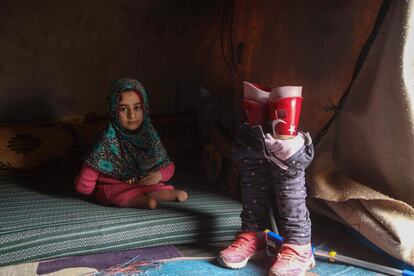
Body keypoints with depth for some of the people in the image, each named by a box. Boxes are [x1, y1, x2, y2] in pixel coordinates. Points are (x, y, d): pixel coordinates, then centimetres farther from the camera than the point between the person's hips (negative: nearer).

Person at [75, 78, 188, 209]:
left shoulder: (149, 135, -5)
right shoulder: (110, 138, -17)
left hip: (144, 183, 2)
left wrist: (158, 175, -14)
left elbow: (168, 166, 4)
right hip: (113, 187, -1)